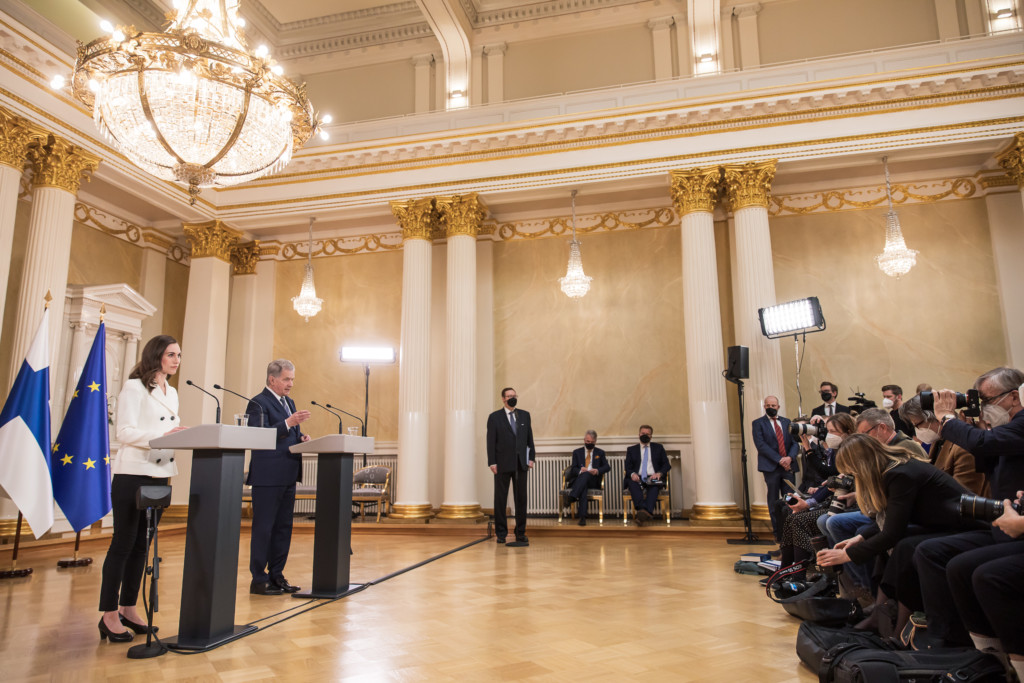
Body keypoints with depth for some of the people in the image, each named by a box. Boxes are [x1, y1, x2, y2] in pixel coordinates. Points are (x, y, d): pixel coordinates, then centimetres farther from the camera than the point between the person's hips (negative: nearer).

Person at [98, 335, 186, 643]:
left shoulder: (172, 393, 16)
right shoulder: (135, 387, -7)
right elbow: (125, 432, -15)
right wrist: (161, 436, -25)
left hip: (158, 475, 7)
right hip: (132, 474, -7)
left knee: (142, 544, 12)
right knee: (123, 543, -1)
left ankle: (128, 608, 22)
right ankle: (109, 614, 10)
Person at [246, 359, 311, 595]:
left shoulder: (289, 403, 17)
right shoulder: (258, 403, -9)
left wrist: (301, 437, 2)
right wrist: (289, 423, -28)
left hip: (288, 476, 8)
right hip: (268, 476, -8)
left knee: (283, 527, 12)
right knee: (263, 528, 0)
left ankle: (276, 575, 21)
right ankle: (259, 580, 8)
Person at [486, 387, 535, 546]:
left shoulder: (525, 415, 10)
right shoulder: (494, 417, 0)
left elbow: (529, 438, 11)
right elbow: (491, 442, -3)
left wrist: (531, 458, 3)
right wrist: (492, 462, -9)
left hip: (520, 464, 3)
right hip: (502, 464, -3)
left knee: (521, 499, 5)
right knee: (500, 499, 5)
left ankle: (521, 533, 14)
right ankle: (501, 533, 15)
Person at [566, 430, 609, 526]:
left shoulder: (600, 453, 22)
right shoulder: (577, 452, 20)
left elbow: (607, 466, 9)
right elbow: (573, 469, 8)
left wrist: (597, 470, -13)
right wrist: (580, 470, -17)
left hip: (593, 481, 0)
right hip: (579, 480, 0)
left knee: (586, 474, -37)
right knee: (583, 487, -38)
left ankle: (572, 497, -54)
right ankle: (582, 517, -51)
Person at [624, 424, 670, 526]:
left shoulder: (658, 448, 22)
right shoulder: (631, 449, 21)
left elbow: (666, 465, 14)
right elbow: (628, 467, 11)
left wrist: (659, 473, -8)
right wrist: (632, 474, -13)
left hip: (653, 478, 0)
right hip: (637, 478, 1)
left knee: (654, 486, -36)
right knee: (632, 483, -35)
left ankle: (646, 512, -58)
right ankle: (646, 513, -53)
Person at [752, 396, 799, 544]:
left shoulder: (786, 422, 17)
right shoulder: (758, 423, 5)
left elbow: (795, 443, 11)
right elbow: (761, 445, -6)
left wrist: (790, 457, -9)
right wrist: (779, 460, -13)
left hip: (789, 466, 3)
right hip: (771, 467, -3)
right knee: (774, 502, 1)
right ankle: (778, 534, 7)